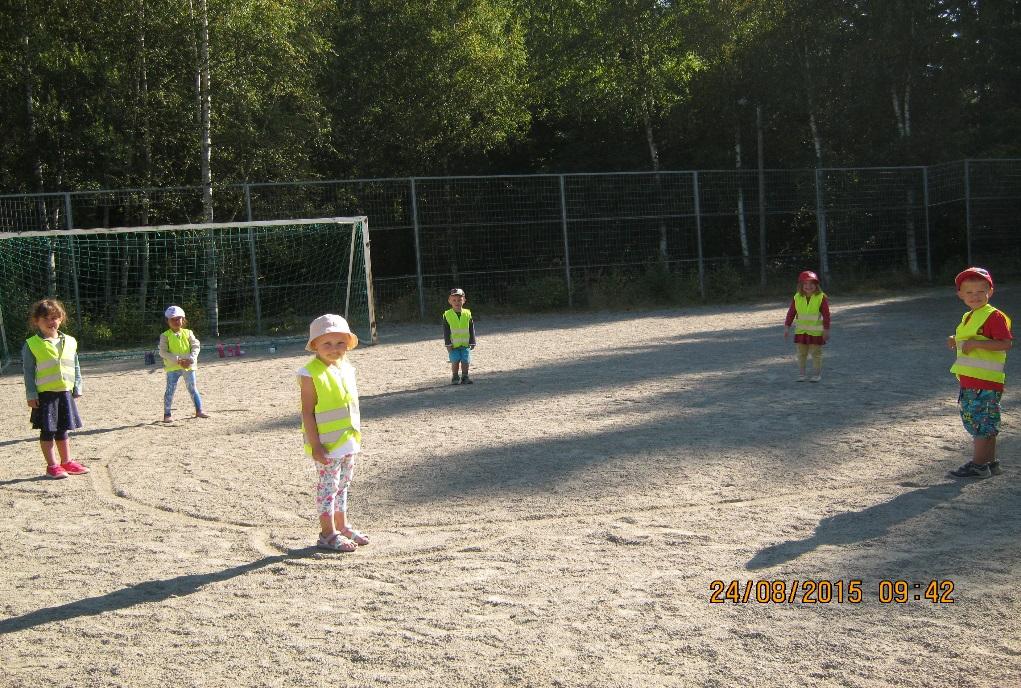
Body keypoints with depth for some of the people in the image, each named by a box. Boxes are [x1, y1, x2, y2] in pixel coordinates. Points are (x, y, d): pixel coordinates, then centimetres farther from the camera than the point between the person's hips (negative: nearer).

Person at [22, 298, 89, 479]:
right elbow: (29, 372, -5)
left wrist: (77, 388, 9)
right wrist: (31, 395, -10)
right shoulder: (32, 345, -5)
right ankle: (52, 465, 12)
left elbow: (75, 367, 13)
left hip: (65, 392, 4)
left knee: (62, 430, 14)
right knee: (47, 431, 3)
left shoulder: (70, 342, 7)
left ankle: (66, 462, 25)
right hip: (45, 394, -4)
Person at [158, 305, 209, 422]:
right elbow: (163, 352, -12)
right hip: (172, 367, -2)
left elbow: (196, 346, -2)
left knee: (193, 389, 12)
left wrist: (191, 359, -19)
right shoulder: (165, 336, -4)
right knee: (170, 390, 1)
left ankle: (199, 410, 22)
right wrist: (178, 360, -21)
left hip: (188, 366, 2)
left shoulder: (188, 333, 4)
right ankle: (167, 414, 8)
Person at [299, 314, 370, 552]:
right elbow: (307, 412, -16)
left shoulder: (346, 369, 7)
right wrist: (315, 445, -19)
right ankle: (328, 533, 9)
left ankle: (342, 526, 30)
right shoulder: (311, 374, -15)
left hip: (348, 441, 7)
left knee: (342, 483, 17)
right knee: (328, 485, 0)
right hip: (327, 444, -7)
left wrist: (356, 435, 16)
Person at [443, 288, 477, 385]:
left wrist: (472, 342, 3)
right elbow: (446, 331, -3)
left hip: (465, 344, 2)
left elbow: (472, 329, 5)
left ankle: (465, 377, 14)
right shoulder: (447, 315, -4)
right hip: (453, 344, -1)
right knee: (455, 361, -1)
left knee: (465, 361, 1)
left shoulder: (467, 314, 1)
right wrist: (448, 344, -7)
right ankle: (455, 377, 13)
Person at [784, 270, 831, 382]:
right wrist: (787, 328, 0)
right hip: (800, 331, 3)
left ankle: (816, 374, 16)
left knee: (816, 353, 6)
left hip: (816, 332, -3)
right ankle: (801, 374, 19)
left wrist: (826, 330, -10)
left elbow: (826, 315, -8)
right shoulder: (797, 298, -2)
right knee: (801, 354, 10)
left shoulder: (821, 298, -10)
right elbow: (791, 313, 3)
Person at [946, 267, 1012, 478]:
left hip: (985, 382, -9)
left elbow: (1006, 343, -21)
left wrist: (975, 343, -24)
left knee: (980, 422, -5)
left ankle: (978, 465, 1)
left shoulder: (994, 316, -13)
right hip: (969, 381, 9)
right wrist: (956, 341, 9)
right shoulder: (968, 317, 16)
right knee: (985, 424, 15)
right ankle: (990, 462, 24)